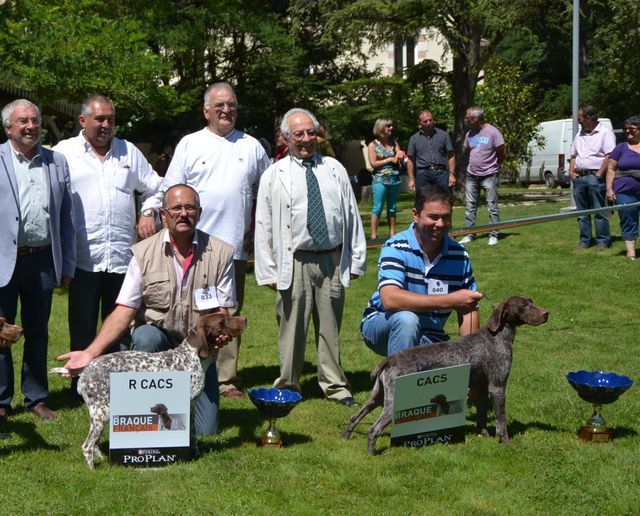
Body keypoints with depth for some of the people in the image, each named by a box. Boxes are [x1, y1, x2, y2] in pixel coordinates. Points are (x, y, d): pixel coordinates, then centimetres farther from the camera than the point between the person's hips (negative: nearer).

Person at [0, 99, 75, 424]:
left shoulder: (57, 162, 9)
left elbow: (66, 218, 11)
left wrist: (68, 265, 9)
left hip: (43, 260, 3)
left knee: (38, 333, 12)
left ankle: (36, 398, 23)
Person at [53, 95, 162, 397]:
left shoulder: (128, 152, 13)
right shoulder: (64, 152, 2)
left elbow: (154, 188, 18)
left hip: (123, 257, 3)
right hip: (84, 257, -3)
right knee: (83, 328, 3)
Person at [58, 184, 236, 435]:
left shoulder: (220, 253, -5)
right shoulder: (144, 253, -7)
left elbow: (222, 310, -3)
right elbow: (123, 311, -10)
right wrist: (91, 352, -22)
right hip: (156, 337, -1)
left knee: (205, 430, -7)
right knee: (144, 336, -37)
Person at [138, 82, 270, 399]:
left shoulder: (252, 147, 12)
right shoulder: (190, 144, 5)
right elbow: (169, 189, 3)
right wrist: (149, 211, -12)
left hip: (235, 245, 2)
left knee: (230, 314, 6)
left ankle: (226, 379, 13)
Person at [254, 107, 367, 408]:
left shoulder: (334, 169, 9)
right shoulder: (274, 175, 2)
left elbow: (352, 216, 10)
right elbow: (264, 226, 0)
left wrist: (356, 259, 6)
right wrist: (268, 271, -5)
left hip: (332, 261, 2)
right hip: (294, 262, -2)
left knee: (330, 326, 9)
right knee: (292, 327, 2)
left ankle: (334, 385, 20)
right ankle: (288, 387, 15)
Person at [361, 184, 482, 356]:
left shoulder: (459, 255, -5)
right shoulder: (396, 247, -19)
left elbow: (468, 310, 0)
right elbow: (389, 299, -35)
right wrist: (449, 301, -37)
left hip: (429, 337, 5)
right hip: (383, 324, -4)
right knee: (407, 319, -36)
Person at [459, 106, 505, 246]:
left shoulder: (492, 132, -11)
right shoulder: (469, 134, 6)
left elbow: (502, 154, -5)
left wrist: (490, 165, 5)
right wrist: (475, 164, 13)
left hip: (489, 175, -6)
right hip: (472, 175, 6)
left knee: (492, 206, -1)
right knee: (470, 206, 6)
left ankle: (493, 235, 4)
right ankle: (469, 234, 12)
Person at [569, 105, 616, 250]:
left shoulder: (605, 133, -5)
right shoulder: (580, 135, 18)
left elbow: (609, 156, -13)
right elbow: (573, 155, 21)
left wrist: (599, 175, -17)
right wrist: (571, 173, 6)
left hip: (595, 177, -7)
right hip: (579, 177, 7)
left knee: (599, 211, -3)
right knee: (582, 212, 9)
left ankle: (602, 241, 2)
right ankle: (585, 240, 16)